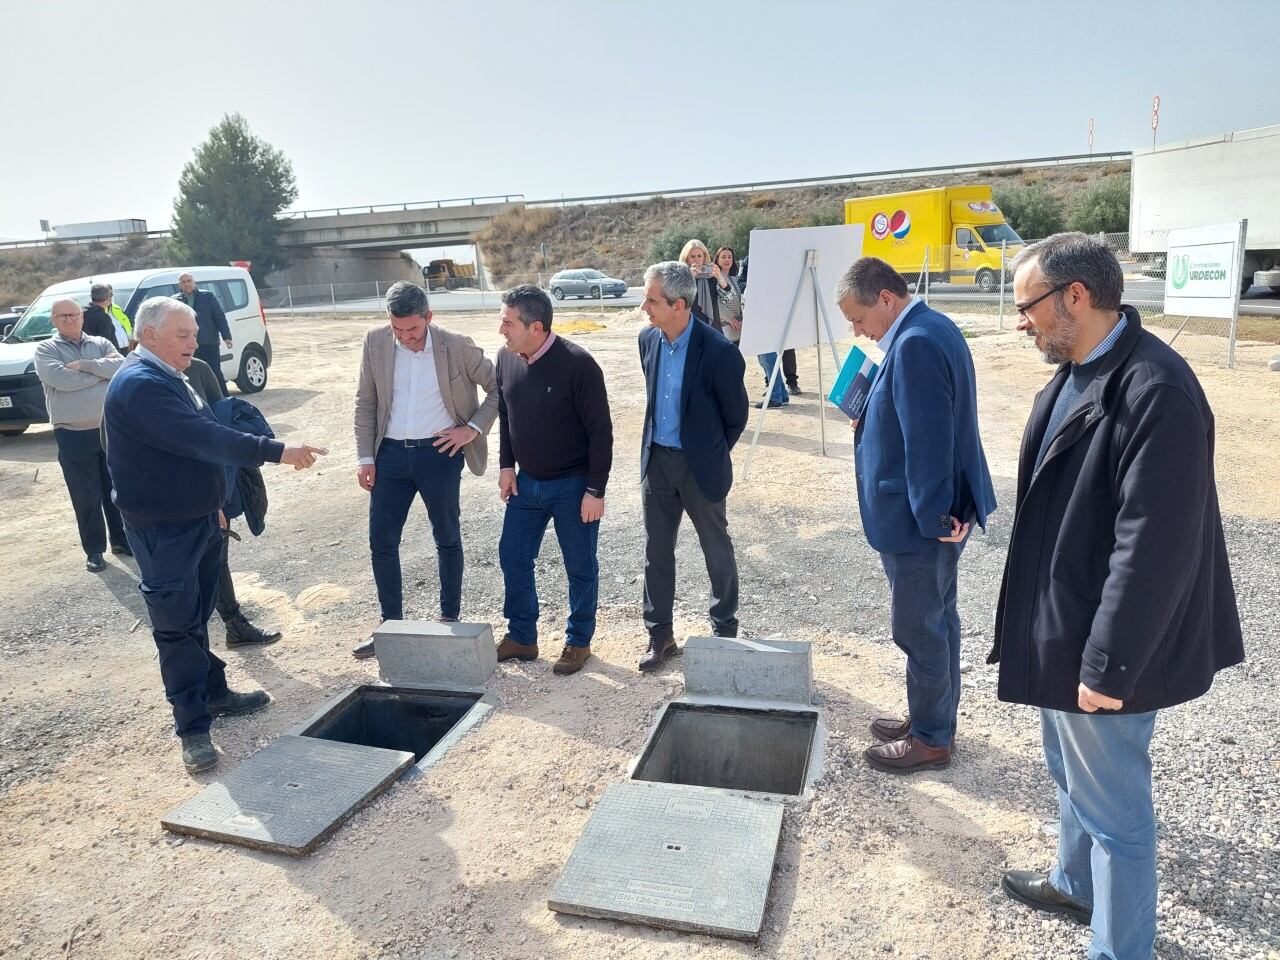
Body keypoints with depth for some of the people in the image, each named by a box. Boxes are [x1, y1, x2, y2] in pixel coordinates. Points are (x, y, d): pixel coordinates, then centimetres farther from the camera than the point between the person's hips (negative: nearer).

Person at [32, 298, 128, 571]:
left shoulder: (101, 343, 9)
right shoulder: (46, 349, 0)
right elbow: (61, 379, -18)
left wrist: (84, 365, -17)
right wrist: (103, 368, -10)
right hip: (73, 435, -2)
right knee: (86, 497, 5)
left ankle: (120, 538, 28)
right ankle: (94, 550, 17)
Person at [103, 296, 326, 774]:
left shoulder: (168, 377, 12)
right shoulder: (139, 385, -21)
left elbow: (203, 437, 16)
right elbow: (201, 439, -31)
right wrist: (278, 452, -34)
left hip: (196, 519, 10)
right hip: (162, 531, -10)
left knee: (195, 618, 20)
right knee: (176, 627, -2)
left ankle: (214, 693, 34)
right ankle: (192, 727, 7)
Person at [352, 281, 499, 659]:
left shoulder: (457, 346, -10)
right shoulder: (376, 342, -1)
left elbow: (499, 388, 0)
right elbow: (365, 403, 5)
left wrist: (474, 428, -9)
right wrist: (365, 457, 1)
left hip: (439, 453, -3)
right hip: (391, 454, 3)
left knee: (447, 539, 11)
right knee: (381, 541, 6)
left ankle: (450, 619, 26)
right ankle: (391, 625, 21)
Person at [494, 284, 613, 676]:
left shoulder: (577, 364, -21)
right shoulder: (506, 358, -2)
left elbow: (600, 431, -17)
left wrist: (595, 490, -16)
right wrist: (507, 466, 7)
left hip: (572, 485, -6)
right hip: (526, 482, 6)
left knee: (580, 566, 8)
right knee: (512, 557, 12)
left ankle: (578, 641, 27)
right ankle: (521, 637, 30)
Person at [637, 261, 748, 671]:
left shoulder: (719, 352, -21)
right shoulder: (648, 339, -2)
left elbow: (736, 416, -7)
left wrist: (709, 456, 5)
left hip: (699, 466, -5)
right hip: (656, 460, 5)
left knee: (717, 552, 12)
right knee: (657, 552, 12)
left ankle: (725, 632, 30)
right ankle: (660, 635, 27)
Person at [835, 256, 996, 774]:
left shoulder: (915, 344, -23)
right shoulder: (933, 328, 9)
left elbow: (928, 440, -25)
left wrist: (933, 517, -21)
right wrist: (873, 422, 7)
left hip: (918, 520, -10)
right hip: (936, 511, 10)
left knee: (918, 626, 4)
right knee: (936, 619, 20)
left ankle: (931, 739, 21)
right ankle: (933, 717, 37)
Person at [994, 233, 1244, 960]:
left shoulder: (1156, 388, -25)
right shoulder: (1075, 374, 5)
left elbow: (1156, 547, -26)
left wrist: (1108, 664, -21)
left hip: (1099, 651, -9)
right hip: (1059, 631, 9)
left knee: (1115, 808, 9)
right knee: (1073, 778, 27)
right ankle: (1077, 884, 50)